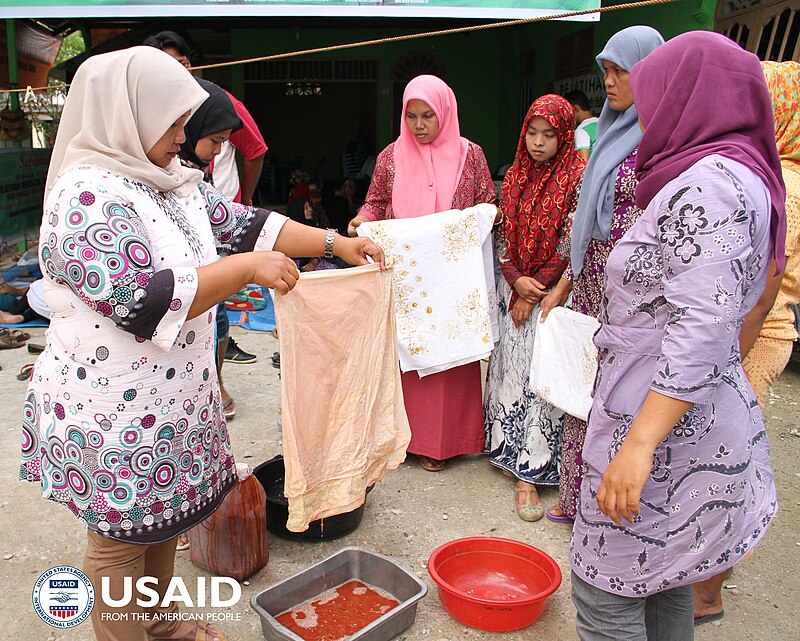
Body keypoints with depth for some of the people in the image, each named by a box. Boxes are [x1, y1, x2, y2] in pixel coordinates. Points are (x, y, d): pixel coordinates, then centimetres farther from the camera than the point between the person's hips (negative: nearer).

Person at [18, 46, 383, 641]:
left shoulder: (171, 180, 6)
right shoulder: (87, 197, -22)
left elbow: (245, 223, 9)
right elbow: (144, 302, -30)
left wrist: (338, 242, 3)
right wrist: (247, 266, -25)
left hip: (171, 396, 9)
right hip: (113, 409, -9)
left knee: (163, 516, 23)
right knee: (121, 538, 10)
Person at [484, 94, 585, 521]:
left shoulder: (577, 178, -8)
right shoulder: (516, 176, 9)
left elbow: (570, 245, -11)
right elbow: (503, 234, 8)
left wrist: (535, 290, -10)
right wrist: (515, 281, -6)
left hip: (552, 293, -5)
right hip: (512, 288, 5)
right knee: (509, 368, 9)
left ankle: (529, 473, 1)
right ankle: (509, 449, 26)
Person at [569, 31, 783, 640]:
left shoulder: (711, 182, -17)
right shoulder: (733, 173, 16)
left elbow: (702, 327, -25)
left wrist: (638, 445, -27)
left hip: (663, 423, -10)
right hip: (689, 421, 10)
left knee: (605, 592, 1)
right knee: (663, 582, 21)